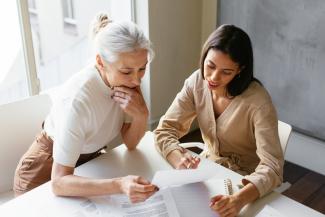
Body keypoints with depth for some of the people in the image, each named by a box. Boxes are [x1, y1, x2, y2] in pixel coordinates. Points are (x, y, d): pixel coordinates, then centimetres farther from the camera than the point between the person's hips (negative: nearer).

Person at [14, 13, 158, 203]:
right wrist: (119, 185, -51)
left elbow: (130, 143, -11)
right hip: (48, 169, -5)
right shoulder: (77, 99, -37)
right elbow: (59, 182, -37)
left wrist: (141, 114, -31)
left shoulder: (128, 79, -19)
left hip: (90, 158, 5)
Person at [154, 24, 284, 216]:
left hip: (246, 184, -3)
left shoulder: (258, 102, -24)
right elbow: (165, 130, -12)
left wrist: (240, 199, -47)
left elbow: (272, 165, -29)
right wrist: (178, 159, -33)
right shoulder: (196, 82, -11)